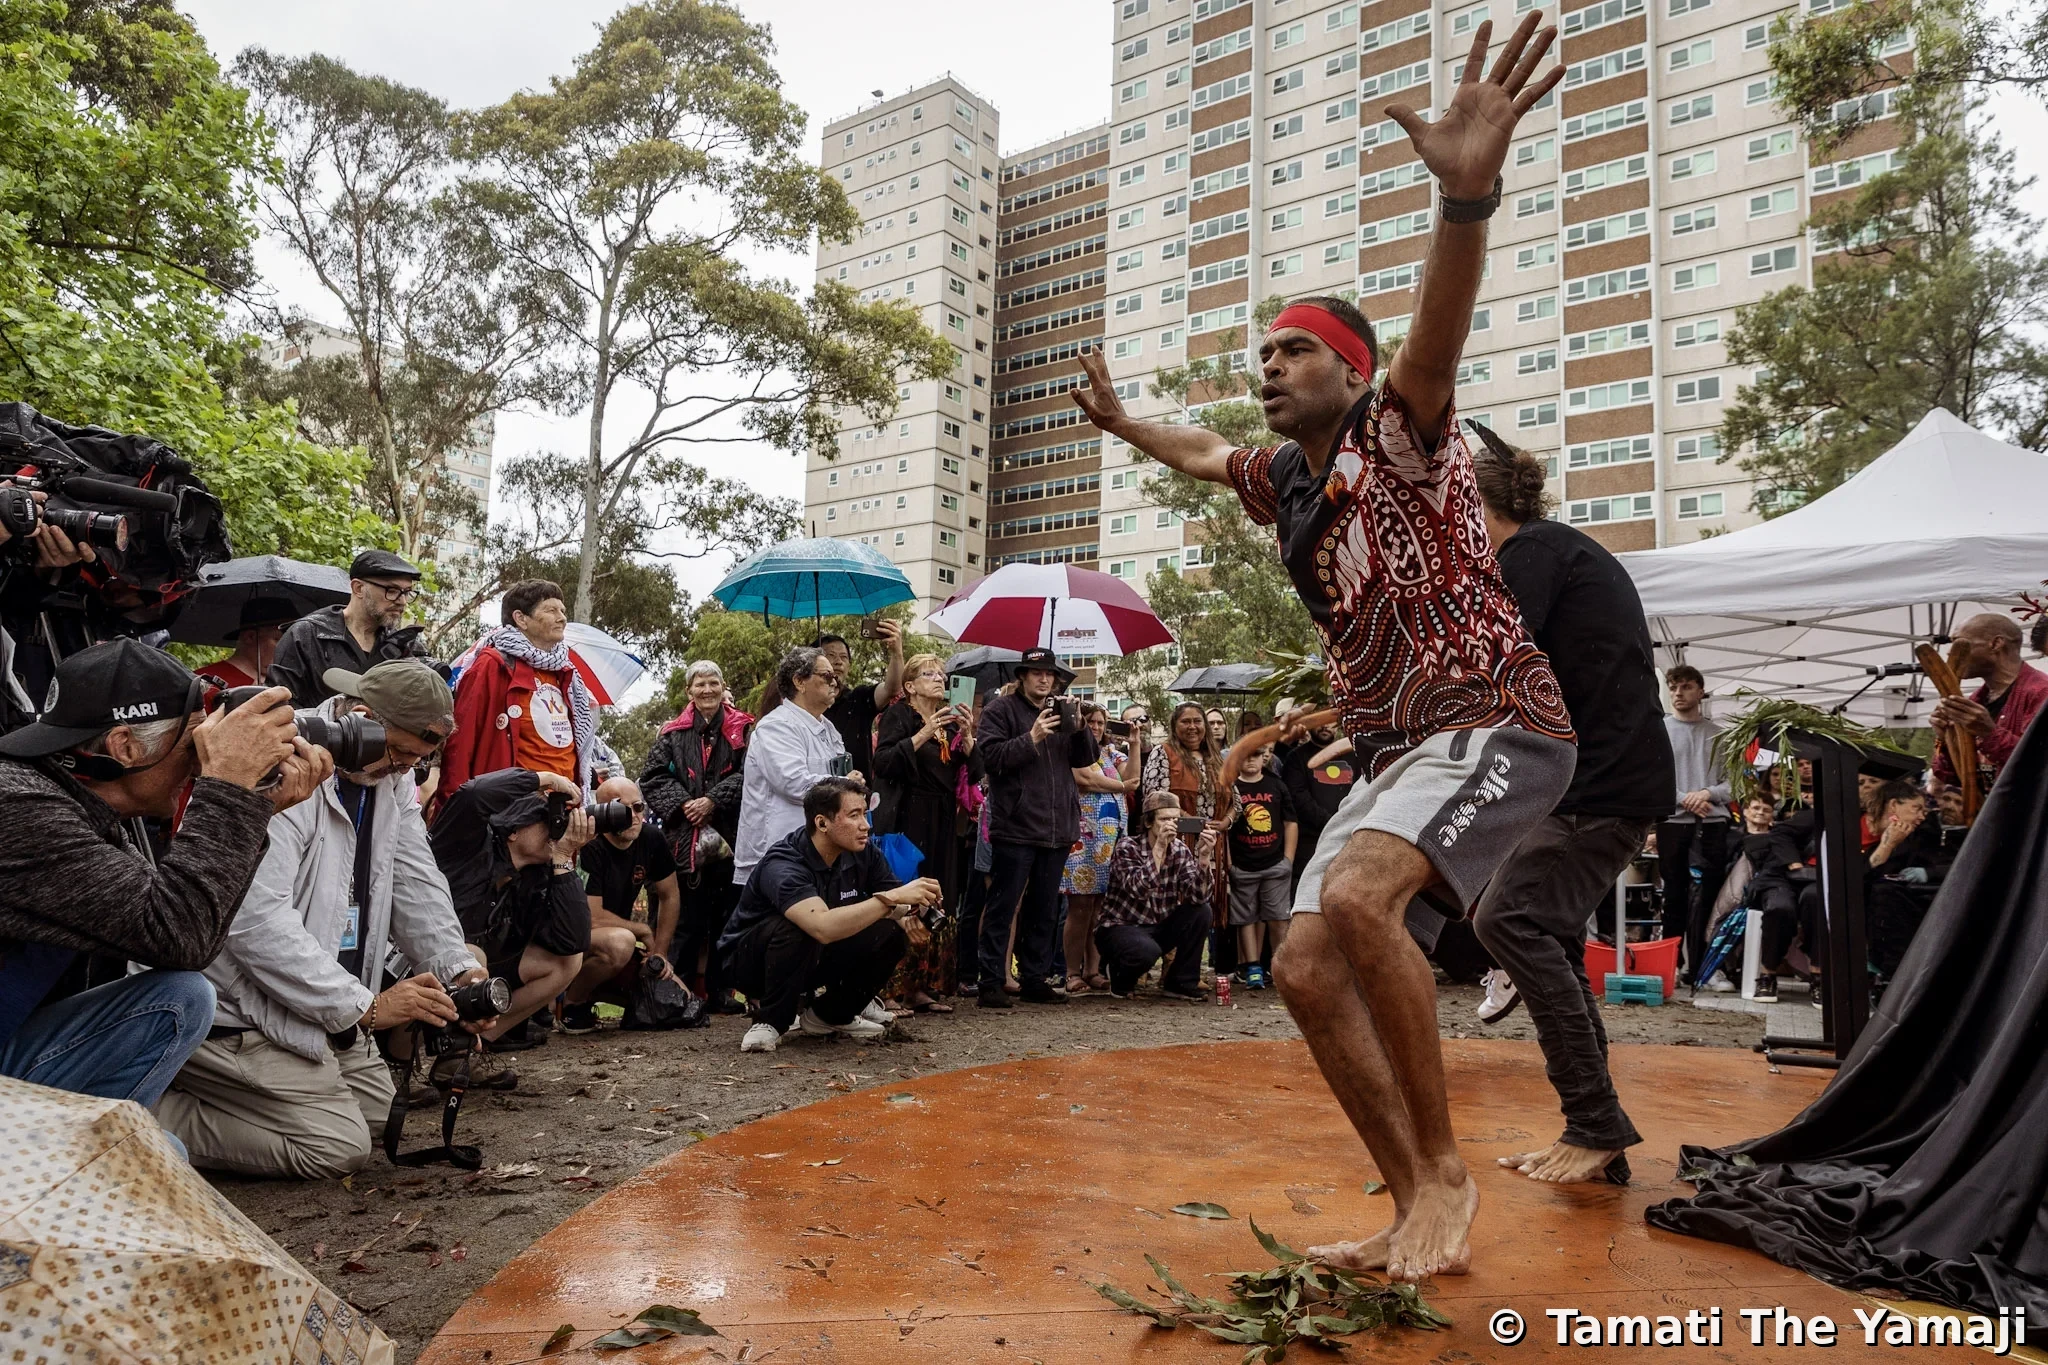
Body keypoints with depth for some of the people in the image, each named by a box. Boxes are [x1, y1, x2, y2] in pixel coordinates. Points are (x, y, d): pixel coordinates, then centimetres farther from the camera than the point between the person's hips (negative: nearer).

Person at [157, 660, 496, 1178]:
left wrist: (461, 972, -10)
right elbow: (255, 921, -30)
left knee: (381, 1110, 10)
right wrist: (367, 1006, -26)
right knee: (338, 1146, -14)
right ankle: (149, 1113, -2)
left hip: (325, 1010, 10)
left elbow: (417, 885, 7)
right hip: (239, 1013, -9)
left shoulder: (392, 774, 5)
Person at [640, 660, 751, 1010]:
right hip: (684, 838, 0)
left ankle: (721, 991, 12)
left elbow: (747, 774, -4)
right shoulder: (673, 734, 10)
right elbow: (652, 776, 5)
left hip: (730, 836, 0)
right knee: (687, 916, 1)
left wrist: (713, 801, -13)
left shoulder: (743, 730, 7)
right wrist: (682, 803, -9)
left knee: (727, 914, 3)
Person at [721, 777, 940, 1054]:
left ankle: (832, 1013, 6)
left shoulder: (864, 855, -12)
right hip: (752, 957, -6)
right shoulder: (783, 865, -32)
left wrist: (908, 916, -30)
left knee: (893, 932, -15)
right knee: (798, 929, -38)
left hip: (816, 957, 6)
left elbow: (896, 910, -5)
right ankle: (771, 1020, -12)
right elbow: (824, 927, -48)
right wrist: (893, 897, -46)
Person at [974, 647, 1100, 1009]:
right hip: (1015, 829, -6)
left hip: (1056, 829, 6)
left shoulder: (1062, 712, 17)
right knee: (1002, 908, -4)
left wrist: (1080, 728, -6)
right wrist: (1032, 738, -22)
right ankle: (990, 983, 0)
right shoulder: (1000, 710, 0)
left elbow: (1086, 760, 12)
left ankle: (1035, 978, 20)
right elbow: (992, 755, -13)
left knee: (1045, 911, 12)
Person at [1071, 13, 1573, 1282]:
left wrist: (1468, 192, -46)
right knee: (1310, 966, -3)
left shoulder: (1395, 437, -6)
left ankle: (1445, 1168, -15)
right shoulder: (1285, 477, 16)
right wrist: (1122, 420, 48)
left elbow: (1438, 336, -29)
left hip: (1495, 724, -9)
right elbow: (1202, 453, 38)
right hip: (1395, 751, 9)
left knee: (1356, 895, -33)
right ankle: (1421, 1214, 6)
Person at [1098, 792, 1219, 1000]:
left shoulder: (1180, 851, -3)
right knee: (1147, 950, -36)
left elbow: (1198, 897, -16)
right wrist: (1159, 847, -37)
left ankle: (1180, 982, -2)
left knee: (1201, 912, -18)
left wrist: (1203, 857, -29)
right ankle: (1122, 980, 0)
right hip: (1120, 928, -5)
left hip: (1159, 928, 5)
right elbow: (1139, 890, -34)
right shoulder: (1127, 848, -16)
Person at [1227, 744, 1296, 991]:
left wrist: (1288, 859, 3)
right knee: (1247, 918, 4)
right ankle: (1253, 970, 9)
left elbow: (1290, 823, 10)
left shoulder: (1277, 786, 8)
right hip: (1242, 867, -1)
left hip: (1276, 865, 1)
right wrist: (1227, 863, -4)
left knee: (1278, 919, 0)